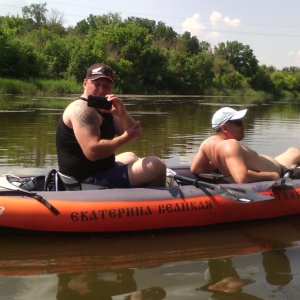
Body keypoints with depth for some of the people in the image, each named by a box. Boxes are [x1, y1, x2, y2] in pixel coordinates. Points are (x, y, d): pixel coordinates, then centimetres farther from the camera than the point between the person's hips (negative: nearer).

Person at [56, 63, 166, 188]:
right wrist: (126, 137, -20)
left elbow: (135, 135, 3)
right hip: (88, 180, -11)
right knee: (156, 166, -12)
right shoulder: (81, 108, -18)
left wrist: (123, 114, -17)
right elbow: (92, 151, -31)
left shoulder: (105, 108, 11)